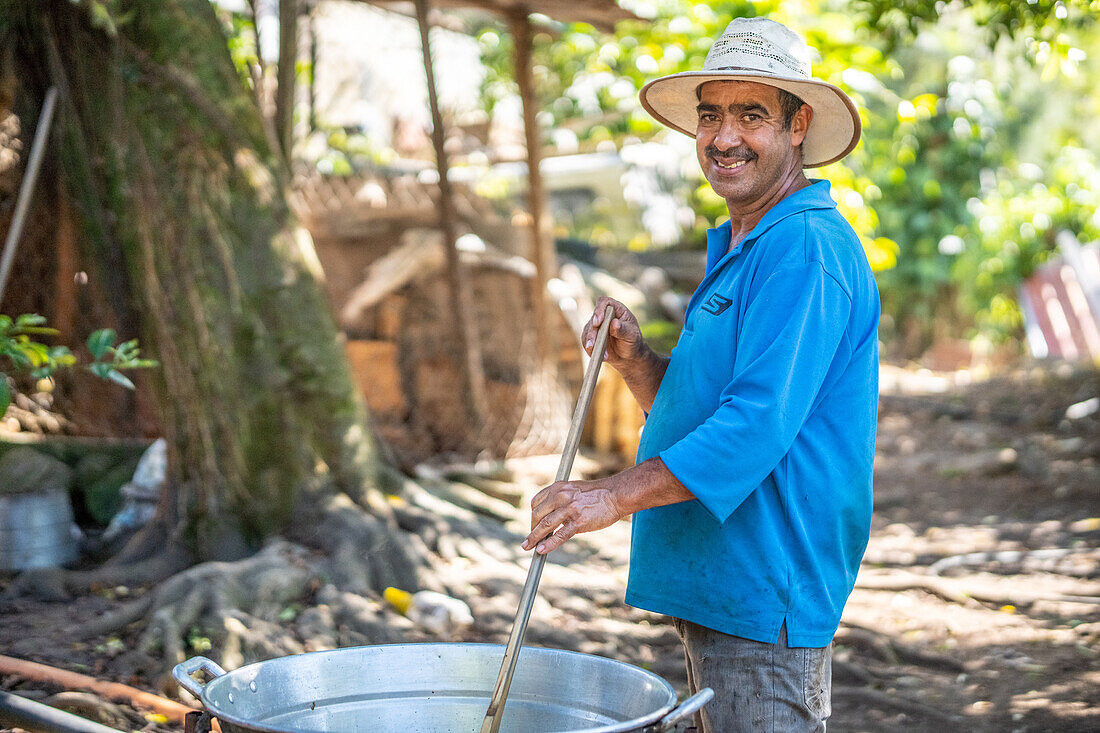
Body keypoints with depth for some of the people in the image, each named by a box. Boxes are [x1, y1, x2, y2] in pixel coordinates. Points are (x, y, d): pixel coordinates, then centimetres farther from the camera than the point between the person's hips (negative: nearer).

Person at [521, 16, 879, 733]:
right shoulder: (737, 250, 17)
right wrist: (635, 360, 0)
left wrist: (616, 494, -28)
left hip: (766, 600, -10)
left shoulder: (805, 249, -17)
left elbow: (761, 422, -27)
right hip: (716, 589, 10)